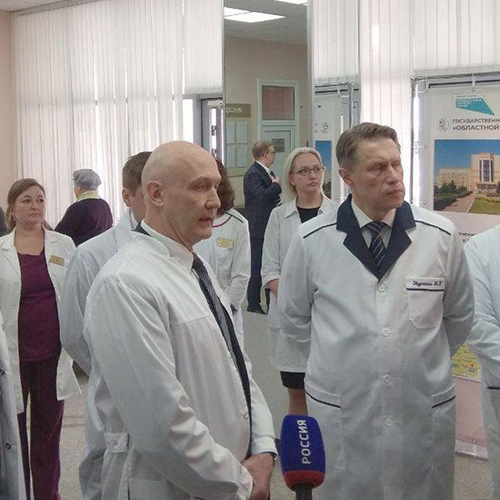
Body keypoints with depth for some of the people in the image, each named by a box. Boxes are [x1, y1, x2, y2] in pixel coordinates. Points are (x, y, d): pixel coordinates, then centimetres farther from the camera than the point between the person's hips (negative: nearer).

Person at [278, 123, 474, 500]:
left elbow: (460, 314, 8)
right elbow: (293, 316, 7)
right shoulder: (311, 240, -6)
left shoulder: (441, 236, -5)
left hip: (425, 409, 1)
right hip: (340, 411, 0)